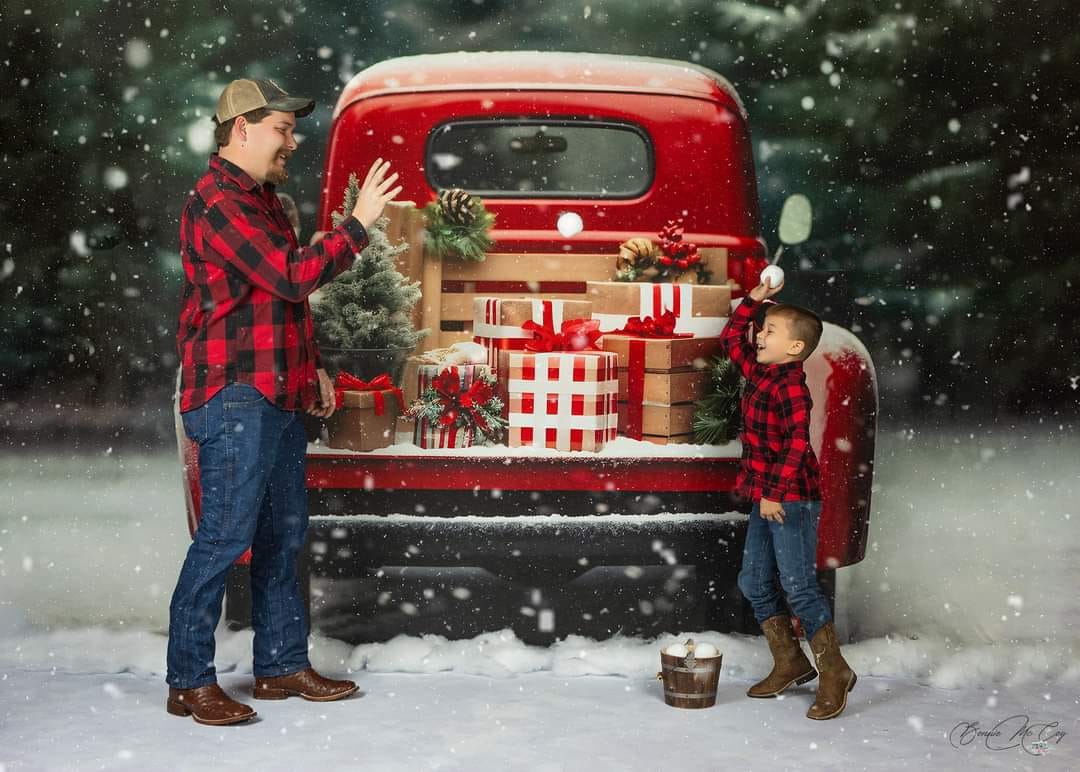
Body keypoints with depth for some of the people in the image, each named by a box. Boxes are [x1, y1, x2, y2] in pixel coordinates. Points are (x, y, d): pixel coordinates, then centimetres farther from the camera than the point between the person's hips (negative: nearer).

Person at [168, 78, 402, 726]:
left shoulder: (262, 199, 19)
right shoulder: (217, 201, -13)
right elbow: (293, 277, -22)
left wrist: (311, 367, 20)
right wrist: (357, 224, -16)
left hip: (278, 395, 10)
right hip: (235, 398, -10)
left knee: (283, 534, 12)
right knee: (225, 537, -7)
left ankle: (283, 666, 21)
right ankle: (190, 683, 1)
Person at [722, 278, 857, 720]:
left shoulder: (791, 383, -17)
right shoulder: (759, 372, 9)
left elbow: (796, 443, -24)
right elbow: (732, 337, 26)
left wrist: (775, 493, -24)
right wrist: (754, 300, 17)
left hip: (791, 500, -10)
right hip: (766, 498, 10)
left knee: (798, 586, -7)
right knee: (754, 582, 13)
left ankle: (834, 672, 4)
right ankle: (790, 662, 25)